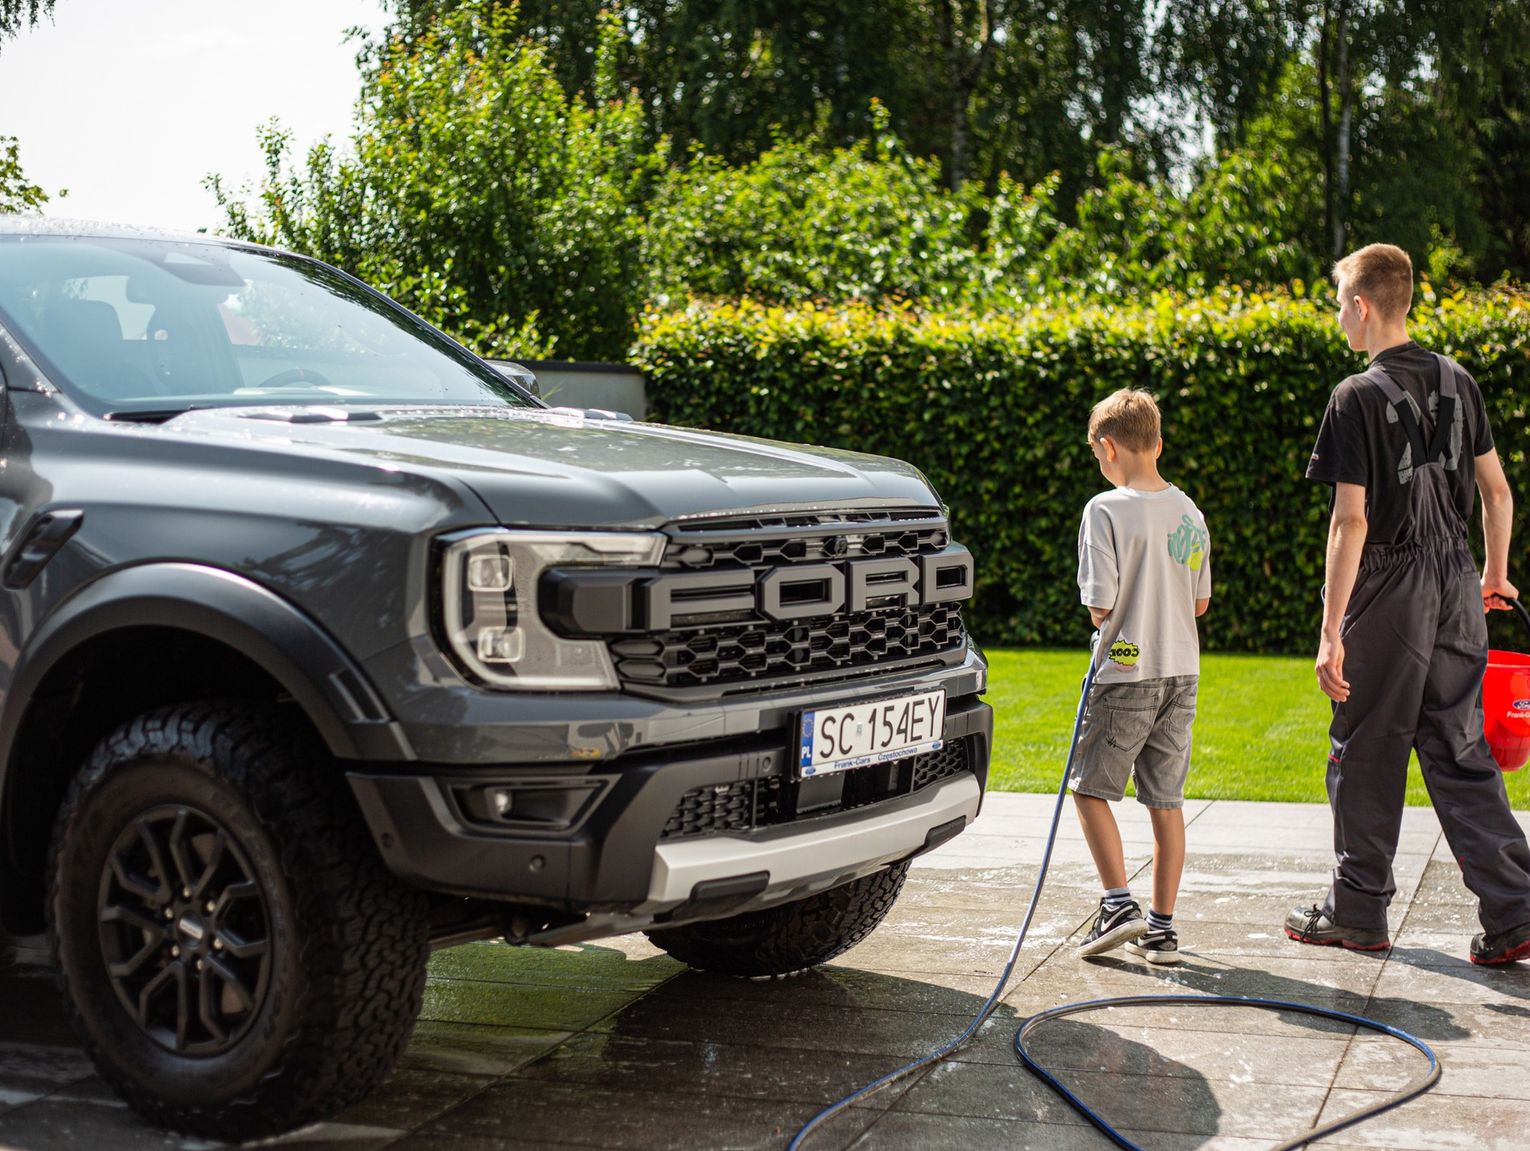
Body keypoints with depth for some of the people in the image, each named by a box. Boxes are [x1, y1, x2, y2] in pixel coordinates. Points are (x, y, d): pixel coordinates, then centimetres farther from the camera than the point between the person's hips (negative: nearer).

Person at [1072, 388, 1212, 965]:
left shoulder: (1107, 510, -13)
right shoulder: (1189, 512, 6)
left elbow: (1100, 604, -16)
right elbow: (1200, 602, 12)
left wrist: (1102, 617, 6)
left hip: (1127, 673, -6)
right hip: (1182, 671, 6)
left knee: (1089, 786, 8)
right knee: (1166, 799, 9)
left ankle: (1118, 904, -1)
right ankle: (1162, 927, 13)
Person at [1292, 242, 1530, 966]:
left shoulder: (1359, 397, -13)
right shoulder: (1457, 382, 7)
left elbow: (1351, 519, -17)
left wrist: (1331, 630, -16)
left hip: (1391, 588, -6)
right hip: (1457, 585, 6)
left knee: (1366, 752, 7)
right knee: (1460, 750, 10)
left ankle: (1358, 912, 18)